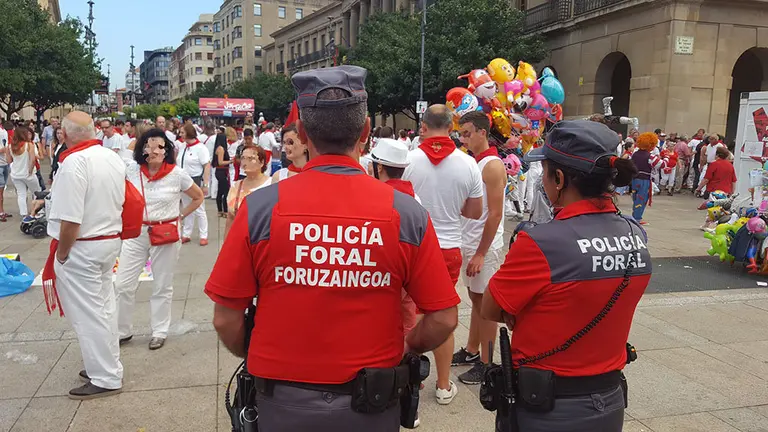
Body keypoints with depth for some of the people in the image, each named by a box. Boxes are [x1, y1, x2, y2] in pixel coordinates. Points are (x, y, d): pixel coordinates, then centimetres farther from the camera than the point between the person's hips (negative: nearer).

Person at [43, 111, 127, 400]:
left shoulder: (74, 162, -22)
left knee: (88, 315, 2)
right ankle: (108, 367, 31)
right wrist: (109, 233, 18)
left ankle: (106, 379, 11)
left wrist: (61, 255, -12)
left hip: (81, 248, -8)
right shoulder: (113, 158, 4)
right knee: (103, 308, 19)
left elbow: (70, 220, -25)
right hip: (111, 240, 9)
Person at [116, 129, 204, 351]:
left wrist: (180, 216, -1)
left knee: (162, 287, 11)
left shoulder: (177, 174, -10)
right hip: (136, 232, 2)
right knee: (123, 284, 6)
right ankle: (123, 330, 24)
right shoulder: (131, 169, -6)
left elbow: (198, 197, 4)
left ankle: (159, 331, 25)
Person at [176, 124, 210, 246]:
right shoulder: (182, 146, 6)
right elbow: (178, 163, 16)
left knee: (199, 210, 3)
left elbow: (207, 166, -16)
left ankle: (203, 236, 12)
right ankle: (186, 235, 23)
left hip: (195, 181, -6)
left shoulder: (200, 147, -13)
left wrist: (205, 184, -20)